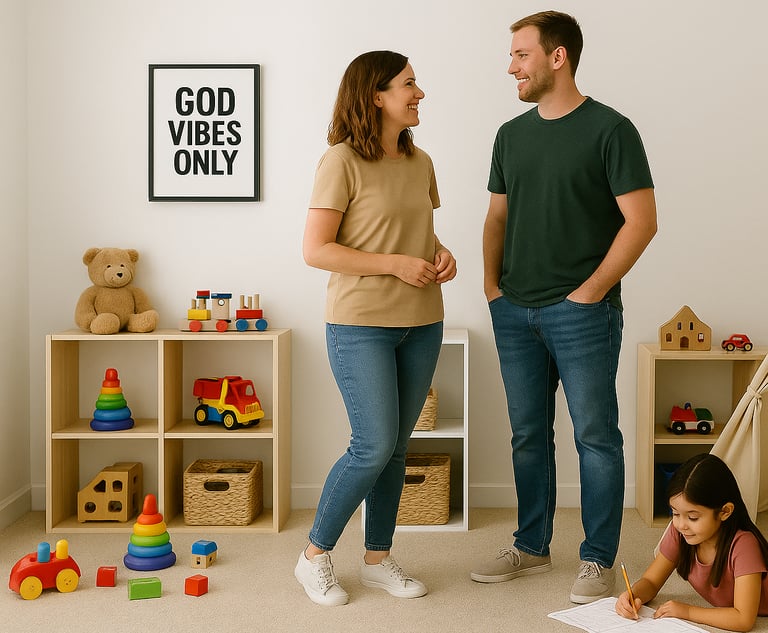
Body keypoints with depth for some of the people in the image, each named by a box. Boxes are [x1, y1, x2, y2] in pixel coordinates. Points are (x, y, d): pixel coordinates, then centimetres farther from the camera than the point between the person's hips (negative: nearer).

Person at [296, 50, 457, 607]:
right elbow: (316, 250, -14)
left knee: (396, 447, 10)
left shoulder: (420, 163, 10)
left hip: (421, 323, 7)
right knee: (374, 447, -9)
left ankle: (379, 559, 24)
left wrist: (441, 254, 1)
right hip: (361, 324, -6)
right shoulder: (342, 162, -11)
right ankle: (316, 556, 11)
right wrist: (396, 264, -18)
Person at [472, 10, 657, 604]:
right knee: (529, 435, 13)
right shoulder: (512, 134, 11)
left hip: (582, 311, -6)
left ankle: (598, 561, 13)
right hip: (515, 311, 6)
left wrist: (592, 290, -13)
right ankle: (531, 548, 26)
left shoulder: (609, 129, -7)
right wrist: (492, 284, 5)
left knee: (595, 436, 1)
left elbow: (641, 221, -10)